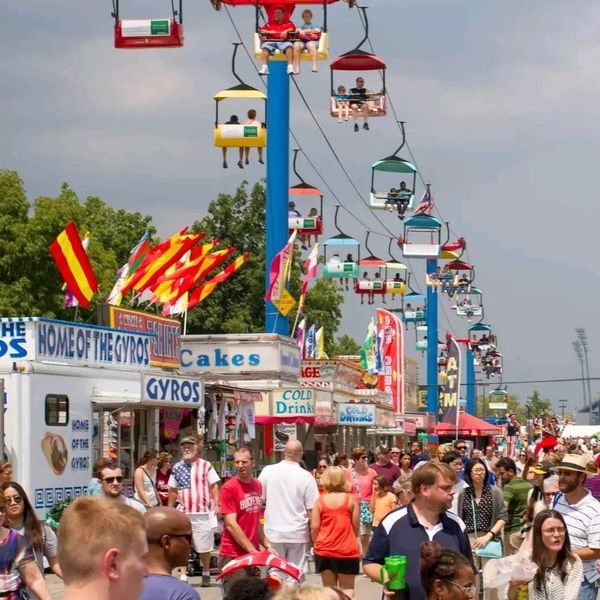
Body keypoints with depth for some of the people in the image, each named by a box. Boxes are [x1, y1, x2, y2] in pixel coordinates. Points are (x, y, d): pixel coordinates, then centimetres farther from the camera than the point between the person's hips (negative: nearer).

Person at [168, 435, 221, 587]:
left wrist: (217, 504, -10)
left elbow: (214, 486, -1)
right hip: (183, 512, 3)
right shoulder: (177, 468, 9)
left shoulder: (205, 466, 0)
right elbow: (173, 490, 16)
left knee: (204, 546, 5)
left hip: (203, 512, -3)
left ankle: (206, 574, 20)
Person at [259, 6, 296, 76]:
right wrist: (269, 32, -5)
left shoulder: (288, 23, 24)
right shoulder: (269, 23, 26)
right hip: (270, 41, 1)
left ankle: (290, 67, -42)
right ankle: (264, 67, -40)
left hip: (284, 41, -1)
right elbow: (262, 31, 14)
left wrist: (286, 31, -14)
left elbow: (292, 29, 5)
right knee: (265, 47, -32)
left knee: (289, 46, -35)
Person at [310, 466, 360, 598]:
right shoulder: (351, 499, -4)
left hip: (325, 551, 1)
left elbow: (314, 527, -4)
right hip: (347, 551, -1)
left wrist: (316, 544, 14)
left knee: (329, 588, 12)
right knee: (347, 589, 7)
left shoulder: (320, 501, -2)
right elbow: (356, 526, -1)